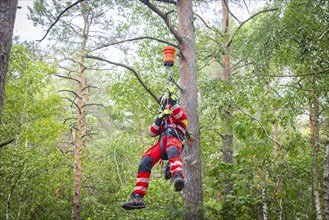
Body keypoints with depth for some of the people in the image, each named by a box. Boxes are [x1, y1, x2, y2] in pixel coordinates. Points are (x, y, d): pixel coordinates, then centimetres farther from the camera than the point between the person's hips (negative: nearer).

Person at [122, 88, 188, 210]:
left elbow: (182, 115, -2)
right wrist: (159, 118, 10)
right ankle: (137, 197, -26)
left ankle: (178, 176, -72)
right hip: (161, 142, 5)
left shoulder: (180, 112, 27)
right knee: (144, 162, -20)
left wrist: (172, 100, -7)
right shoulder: (163, 118, 40)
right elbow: (152, 133, 23)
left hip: (174, 139, -5)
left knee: (172, 151, -42)